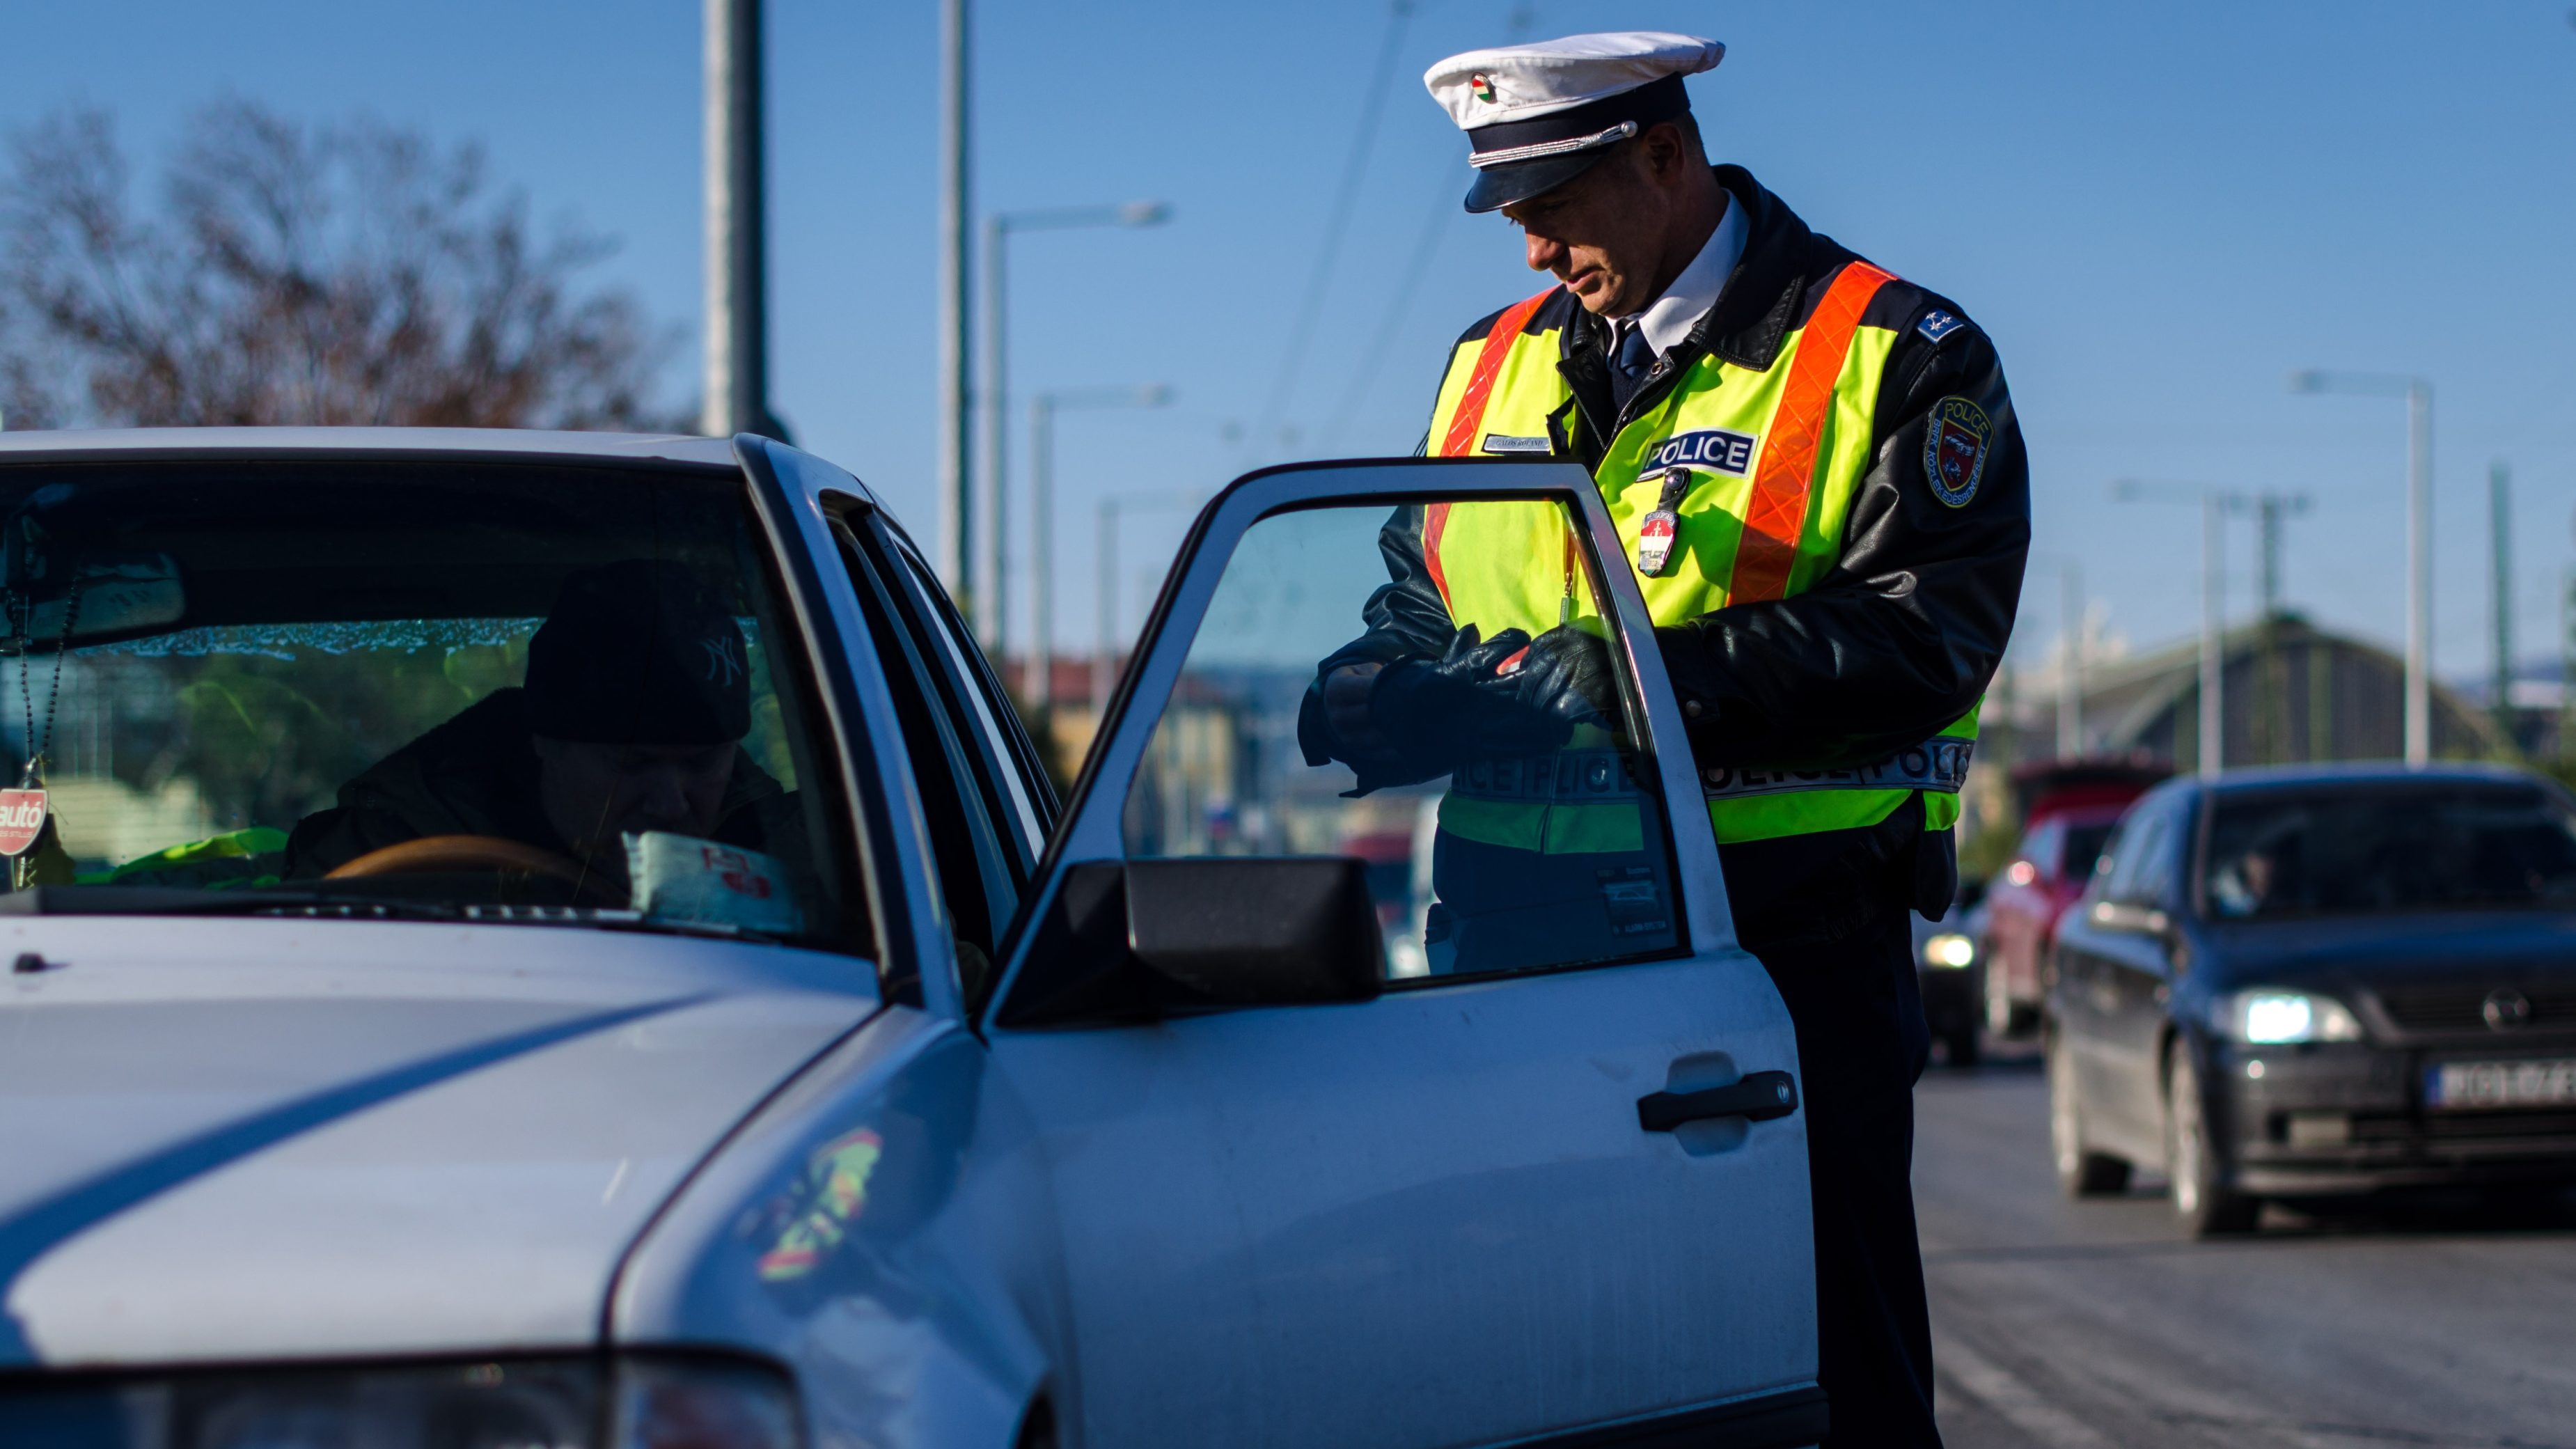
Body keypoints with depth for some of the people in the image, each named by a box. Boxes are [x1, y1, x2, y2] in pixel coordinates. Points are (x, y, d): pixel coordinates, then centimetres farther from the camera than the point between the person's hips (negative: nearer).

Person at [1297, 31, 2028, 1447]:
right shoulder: (1497, 365, 19)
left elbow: (1922, 637, -12)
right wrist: (1375, 691, -2)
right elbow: (1419, 597, 23)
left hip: (1782, 936, -5)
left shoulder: (1892, 358, -1)